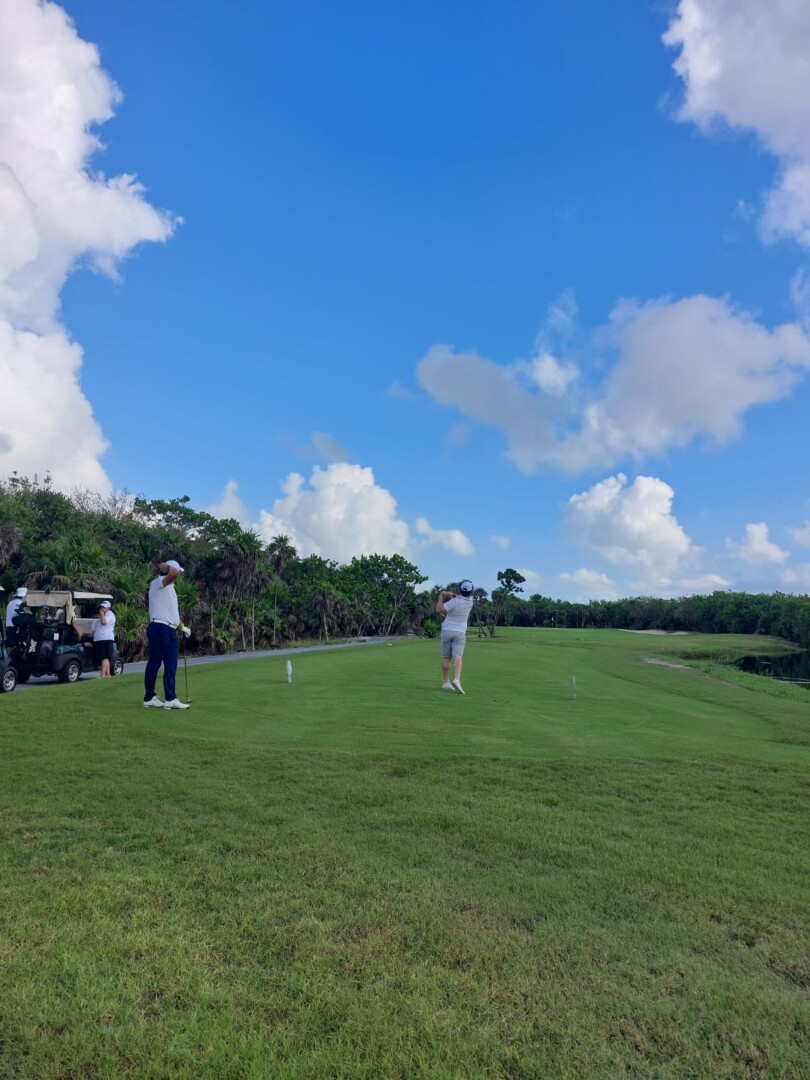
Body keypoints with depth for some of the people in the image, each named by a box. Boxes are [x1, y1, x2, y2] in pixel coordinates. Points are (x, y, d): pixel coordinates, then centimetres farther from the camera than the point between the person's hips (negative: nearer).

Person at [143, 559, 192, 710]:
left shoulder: (169, 588, 23)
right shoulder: (157, 583, -6)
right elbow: (174, 573, -26)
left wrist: (182, 626, 19)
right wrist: (167, 566, -7)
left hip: (170, 630, 9)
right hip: (159, 629, -9)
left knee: (171, 665, 6)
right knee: (154, 663, -1)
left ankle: (171, 699, 7)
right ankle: (149, 698, 7)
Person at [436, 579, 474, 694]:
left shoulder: (454, 602, -18)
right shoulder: (470, 601, -2)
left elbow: (439, 609, -22)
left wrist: (441, 596, -11)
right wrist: (450, 594, 2)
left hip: (447, 631, -1)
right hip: (460, 633, 1)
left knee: (446, 658, 10)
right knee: (458, 657, -10)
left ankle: (446, 682, 16)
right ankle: (457, 680, -30)